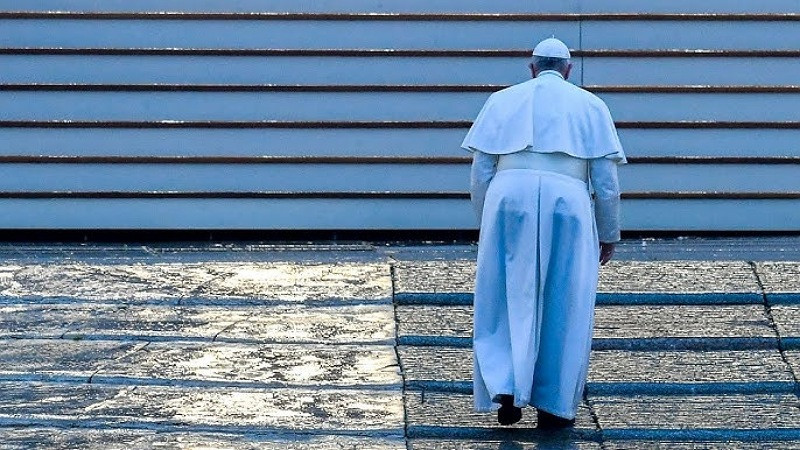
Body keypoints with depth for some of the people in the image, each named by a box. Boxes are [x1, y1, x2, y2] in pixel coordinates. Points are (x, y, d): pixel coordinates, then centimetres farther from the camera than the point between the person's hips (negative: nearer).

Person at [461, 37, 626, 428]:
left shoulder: (502, 100, 19)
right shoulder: (589, 105, 16)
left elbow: (480, 173, 13)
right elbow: (606, 180, 10)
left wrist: (486, 225, 24)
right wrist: (609, 234, 19)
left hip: (509, 196, 1)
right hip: (567, 201, -1)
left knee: (507, 299, 10)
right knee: (564, 308, 8)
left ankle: (506, 390, -3)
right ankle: (553, 406, 10)